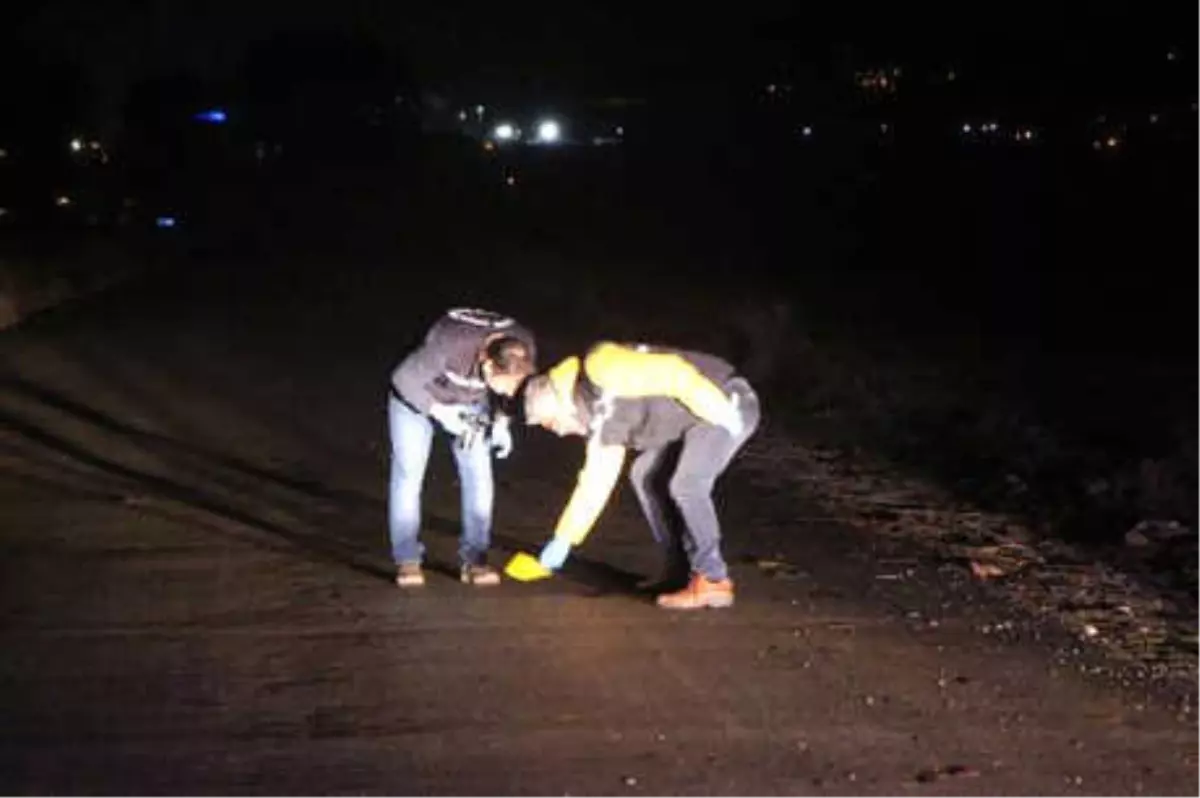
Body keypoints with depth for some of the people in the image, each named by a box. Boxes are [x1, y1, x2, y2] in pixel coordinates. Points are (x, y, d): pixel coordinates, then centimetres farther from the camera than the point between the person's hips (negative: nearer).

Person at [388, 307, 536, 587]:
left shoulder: (523, 347, -29)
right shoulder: (450, 344, -43)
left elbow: (509, 388, -5)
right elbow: (404, 380, -27)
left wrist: (502, 422, -18)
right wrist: (441, 413, -29)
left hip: (470, 400, 4)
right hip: (415, 395, -3)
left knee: (479, 475, -6)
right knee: (408, 473, -6)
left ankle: (473, 558, -1)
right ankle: (407, 559, 3)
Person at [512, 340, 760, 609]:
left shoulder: (602, 370, -19)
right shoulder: (603, 419, 11)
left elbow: (673, 373, -25)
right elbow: (595, 483, 17)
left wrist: (721, 414, -21)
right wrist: (563, 540, 19)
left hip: (728, 403, -10)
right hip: (700, 416, 10)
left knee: (686, 485, -20)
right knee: (644, 475, 13)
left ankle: (713, 582, -11)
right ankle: (680, 571, 15)